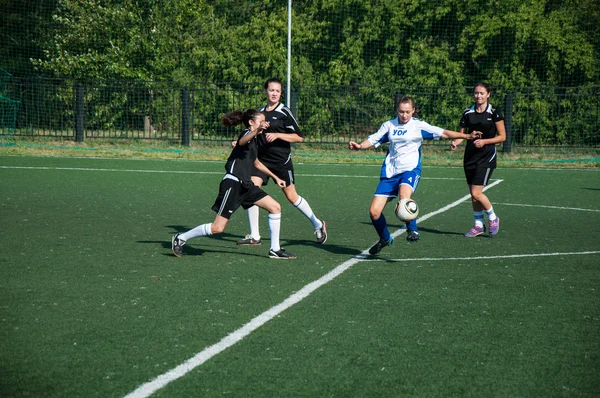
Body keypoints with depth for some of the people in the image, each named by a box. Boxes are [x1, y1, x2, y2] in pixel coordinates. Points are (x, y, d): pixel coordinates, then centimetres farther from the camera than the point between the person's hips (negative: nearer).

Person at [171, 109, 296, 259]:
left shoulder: (253, 140, 19)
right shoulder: (247, 133, -8)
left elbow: (256, 163, 36)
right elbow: (242, 141, -36)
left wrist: (275, 177, 39)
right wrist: (256, 131, -56)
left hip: (245, 185, 10)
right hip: (233, 183, -10)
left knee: (275, 207, 2)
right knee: (217, 228, -10)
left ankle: (275, 250, 7)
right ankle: (181, 238, 7)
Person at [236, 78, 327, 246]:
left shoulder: (284, 112, -6)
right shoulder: (260, 112, 12)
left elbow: (299, 137, -9)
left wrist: (277, 135, -19)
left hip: (281, 161, -5)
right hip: (261, 159, 5)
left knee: (292, 196, 2)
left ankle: (318, 224, 24)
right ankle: (254, 236, -6)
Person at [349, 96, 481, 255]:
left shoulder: (419, 126, 3)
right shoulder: (389, 125, 11)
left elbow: (443, 133, 0)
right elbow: (373, 140, 8)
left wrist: (466, 136, -8)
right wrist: (359, 146, -13)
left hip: (410, 169, -4)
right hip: (390, 172, 4)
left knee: (404, 196, -37)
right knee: (374, 211, -5)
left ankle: (412, 231, -17)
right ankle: (385, 239, 20)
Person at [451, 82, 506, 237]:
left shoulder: (494, 113, -5)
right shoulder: (467, 113, 5)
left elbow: (502, 136, -3)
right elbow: (462, 133, 11)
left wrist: (485, 141, -16)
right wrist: (456, 142, -11)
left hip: (486, 156, -5)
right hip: (470, 155, 5)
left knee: (476, 193, -12)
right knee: (473, 194, 8)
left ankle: (493, 218, 11)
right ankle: (478, 225, 21)